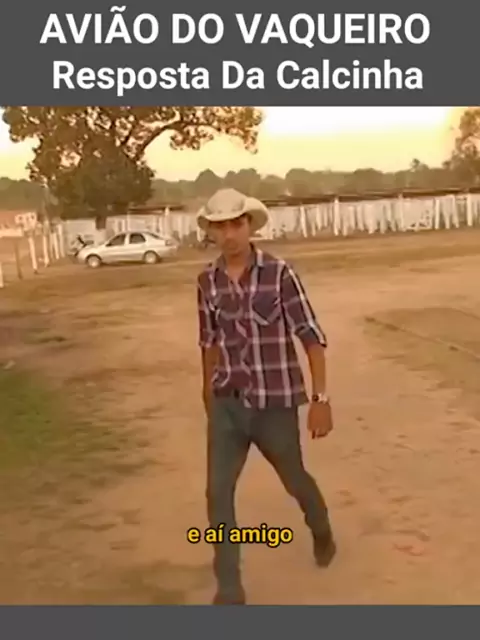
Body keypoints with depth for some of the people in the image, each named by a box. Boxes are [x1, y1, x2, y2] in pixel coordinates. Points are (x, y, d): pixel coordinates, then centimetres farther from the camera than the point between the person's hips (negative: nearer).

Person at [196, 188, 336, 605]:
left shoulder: (279, 273, -14)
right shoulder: (208, 281, 0)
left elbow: (311, 336, -13)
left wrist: (321, 399, -17)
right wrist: (209, 395, 20)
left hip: (275, 403, -3)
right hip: (227, 405, 3)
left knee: (295, 481, 18)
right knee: (218, 493, -3)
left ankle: (322, 532, 51)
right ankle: (229, 591, 12)